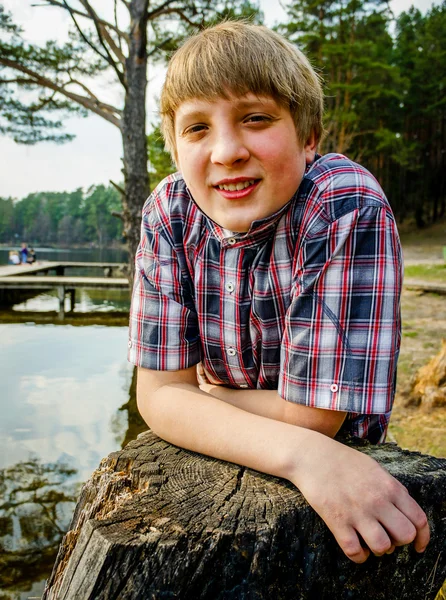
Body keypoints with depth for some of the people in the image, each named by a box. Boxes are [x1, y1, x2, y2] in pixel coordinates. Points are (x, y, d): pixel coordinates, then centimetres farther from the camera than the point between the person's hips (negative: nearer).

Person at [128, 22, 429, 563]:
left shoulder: (350, 211, -24)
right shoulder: (169, 214, -13)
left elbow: (310, 417, -22)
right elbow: (158, 395, -16)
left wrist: (207, 394, -8)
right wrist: (300, 453, -29)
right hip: (210, 465, 2)